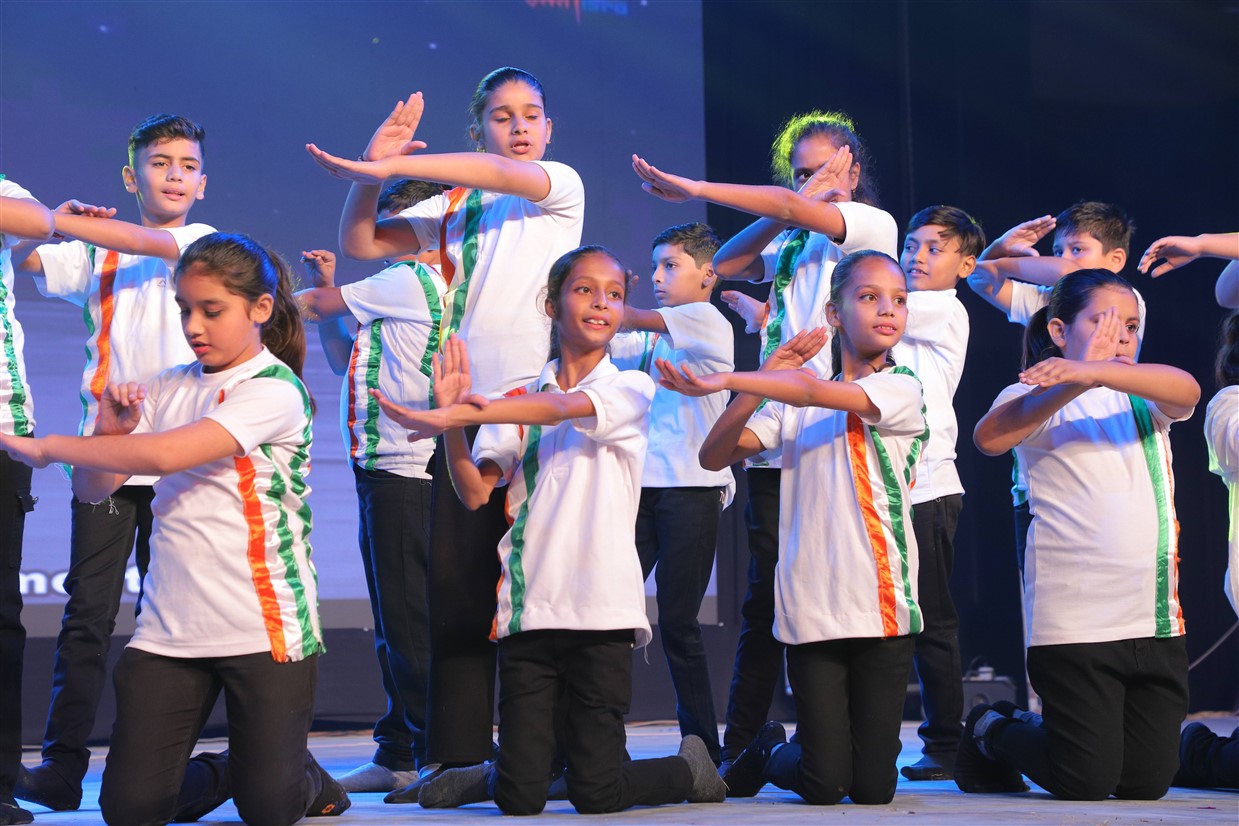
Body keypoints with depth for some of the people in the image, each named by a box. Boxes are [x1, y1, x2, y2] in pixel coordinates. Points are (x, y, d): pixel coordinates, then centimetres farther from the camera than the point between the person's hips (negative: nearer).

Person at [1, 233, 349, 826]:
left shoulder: (274, 390, -9)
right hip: (169, 629, 5)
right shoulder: (167, 390, 11)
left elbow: (167, 454, -21)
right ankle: (218, 775, 27)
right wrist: (109, 433, -8)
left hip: (263, 628, -5)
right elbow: (92, 489, 12)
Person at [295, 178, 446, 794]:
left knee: (411, 623, -8)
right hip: (386, 471, 10)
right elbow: (344, 360, 24)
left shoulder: (409, 281, -10)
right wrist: (327, 287, 19)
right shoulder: (412, 290, 19)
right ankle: (399, 755, 19)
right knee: (394, 625, 13)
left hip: (404, 473, -10)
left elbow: (313, 305, -2)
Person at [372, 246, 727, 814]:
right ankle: (500, 773, 33)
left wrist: (456, 415, -29)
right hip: (527, 607, 3)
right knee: (519, 799, -1)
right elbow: (474, 493, 2)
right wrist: (452, 417, -14)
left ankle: (689, 767, 24)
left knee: (596, 794, -4)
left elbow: (563, 408, -17)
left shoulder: (631, 388, 3)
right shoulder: (520, 401, 13)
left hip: (601, 610, -3)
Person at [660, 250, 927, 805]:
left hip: (881, 608, -1)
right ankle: (769, 751, 29)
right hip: (810, 609, 1)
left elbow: (816, 391, -18)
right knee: (822, 786, -2)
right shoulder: (792, 405, 11)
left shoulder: (900, 391, 0)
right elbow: (714, 456, 2)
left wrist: (724, 380, -24)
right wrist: (761, 382, -8)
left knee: (873, 789, 0)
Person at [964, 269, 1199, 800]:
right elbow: (990, 437, -25)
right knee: (1087, 782, -4)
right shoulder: (1038, 398, -1)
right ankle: (992, 732, 23)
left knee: (1148, 783, 6)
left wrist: (1095, 373, -32)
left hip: (1156, 620, 5)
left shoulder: (1142, 395, 12)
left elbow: (1187, 390, -13)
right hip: (1074, 620, -5)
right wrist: (1077, 383, -35)